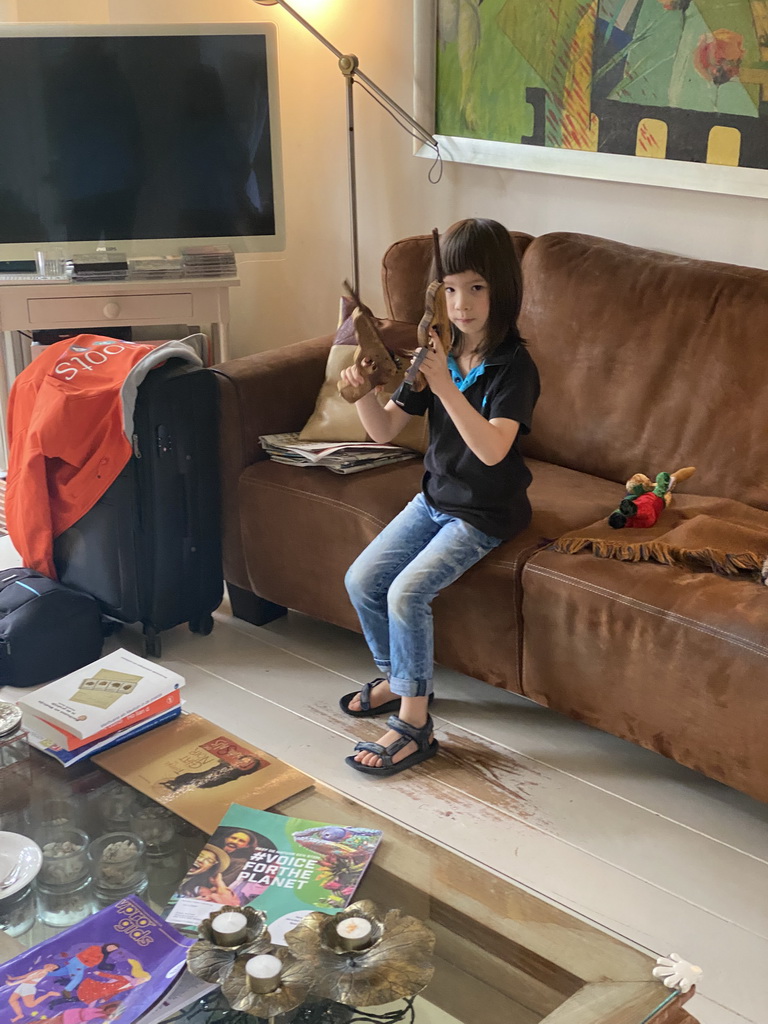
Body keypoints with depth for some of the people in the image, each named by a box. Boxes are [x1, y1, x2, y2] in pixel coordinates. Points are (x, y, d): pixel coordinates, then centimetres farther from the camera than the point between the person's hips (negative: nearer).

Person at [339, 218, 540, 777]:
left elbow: (492, 449, -33)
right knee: (362, 580, 0)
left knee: (407, 592, -21)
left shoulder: (514, 365, -19)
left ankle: (414, 725, -8)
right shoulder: (436, 353, 0)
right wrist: (363, 390, -20)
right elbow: (385, 430, 1)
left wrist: (445, 386, -42)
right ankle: (397, 677, 23)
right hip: (435, 496, 7)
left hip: (485, 513, -7)